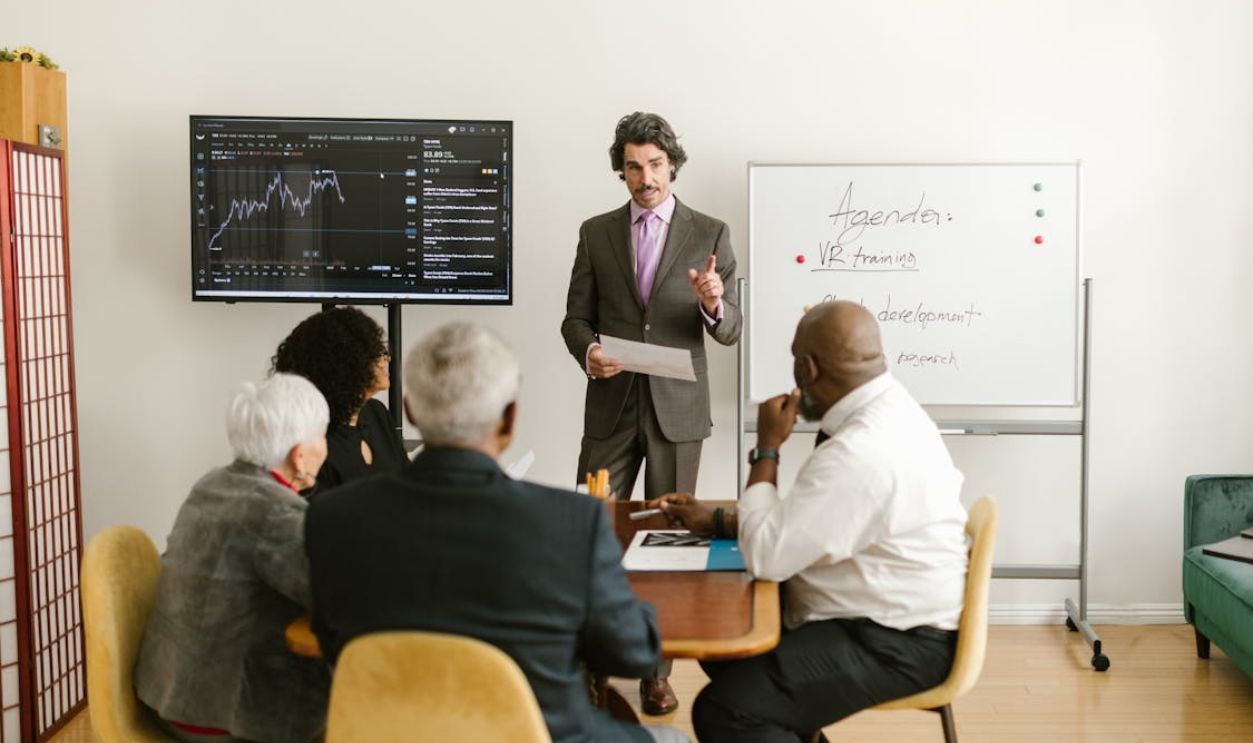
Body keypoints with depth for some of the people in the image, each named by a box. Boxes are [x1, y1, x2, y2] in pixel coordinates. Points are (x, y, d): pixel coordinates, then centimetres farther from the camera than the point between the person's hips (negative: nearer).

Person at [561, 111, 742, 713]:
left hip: (677, 408, -1)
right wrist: (588, 352, -15)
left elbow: (729, 331, -1)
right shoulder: (596, 232, 6)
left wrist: (713, 302, -24)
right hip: (611, 407, 1)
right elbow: (576, 317, 7)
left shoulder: (710, 234, 1)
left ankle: (656, 669, 17)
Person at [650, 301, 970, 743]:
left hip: (895, 644, -10)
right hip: (885, 617, 10)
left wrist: (766, 448, -15)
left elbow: (765, 557, -24)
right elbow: (803, 517, 17)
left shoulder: (861, 450, -29)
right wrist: (717, 520, 11)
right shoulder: (883, 411, 4)